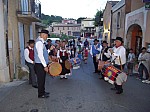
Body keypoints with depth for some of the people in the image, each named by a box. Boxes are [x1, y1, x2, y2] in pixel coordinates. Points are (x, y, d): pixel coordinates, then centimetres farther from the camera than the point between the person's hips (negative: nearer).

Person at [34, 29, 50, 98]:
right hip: (40, 65, -10)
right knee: (41, 79, 0)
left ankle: (42, 92, 31)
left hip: (42, 64, 10)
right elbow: (40, 55, -23)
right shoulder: (39, 42, -18)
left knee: (42, 79, 18)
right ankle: (40, 94, 13)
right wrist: (45, 66, -22)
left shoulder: (41, 42, 14)